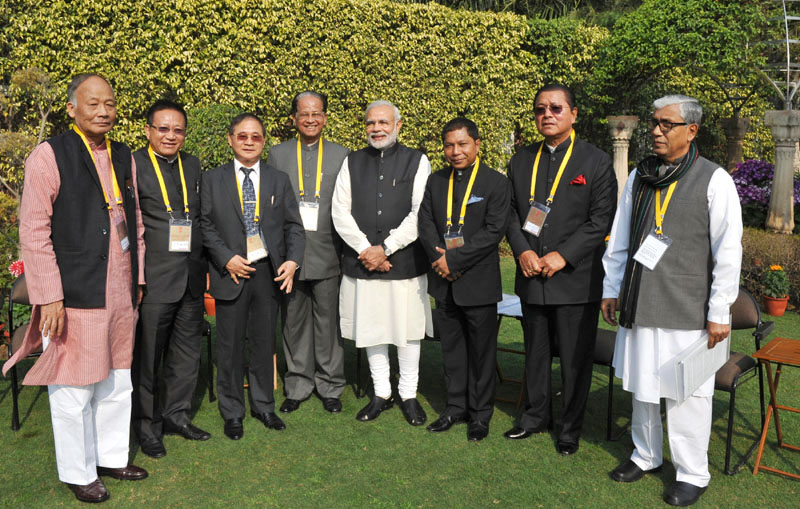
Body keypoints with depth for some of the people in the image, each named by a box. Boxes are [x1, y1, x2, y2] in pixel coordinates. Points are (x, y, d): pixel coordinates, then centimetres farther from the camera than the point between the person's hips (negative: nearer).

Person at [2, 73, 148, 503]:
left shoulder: (123, 157, 12)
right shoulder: (50, 156, -7)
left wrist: (137, 280, 15)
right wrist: (49, 297, -15)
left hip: (120, 294, 6)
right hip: (75, 296, -6)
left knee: (117, 384, 16)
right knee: (74, 391, 4)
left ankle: (111, 457, 33)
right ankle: (77, 473, 22)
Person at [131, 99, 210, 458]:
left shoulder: (193, 166, 11)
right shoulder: (132, 166, -6)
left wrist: (202, 264, 7)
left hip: (192, 278, 6)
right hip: (153, 279, -5)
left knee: (187, 353, 15)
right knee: (147, 356, 7)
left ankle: (177, 415, 32)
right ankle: (147, 426, 25)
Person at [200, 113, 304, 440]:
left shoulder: (279, 181, 9)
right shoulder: (212, 180, 5)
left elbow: (293, 226, 5)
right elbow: (205, 226, 0)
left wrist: (292, 260, -9)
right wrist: (226, 259, -13)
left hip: (269, 272, 2)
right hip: (230, 273, -1)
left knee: (264, 342, 12)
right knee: (230, 346, 6)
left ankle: (263, 406, 28)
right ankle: (232, 413, 22)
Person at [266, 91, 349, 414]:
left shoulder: (341, 155, 6)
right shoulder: (277, 155, 8)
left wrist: (345, 250, -1)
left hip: (326, 253, -1)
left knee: (328, 321, 5)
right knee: (294, 322, 9)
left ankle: (330, 387, 20)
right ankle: (298, 386, 23)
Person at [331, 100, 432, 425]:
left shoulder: (417, 161, 2)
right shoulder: (352, 163, 9)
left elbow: (420, 214, -8)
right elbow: (340, 211, 1)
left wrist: (385, 248, -14)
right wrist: (365, 248, -10)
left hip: (404, 262, -2)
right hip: (362, 262, 2)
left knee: (407, 330, 6)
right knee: (371, 331, 10)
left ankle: (408, 395, 23)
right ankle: (381, 394, 26)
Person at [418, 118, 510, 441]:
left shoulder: (496, 183, -5)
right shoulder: (435, 182, 10)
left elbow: (494, 231, -14)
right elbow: (426, 223, 5)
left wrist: (454, 259, -17)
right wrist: (439, 259, -12)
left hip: (478, 283, -4)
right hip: (444, 282, 4)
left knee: (481, 351, 6)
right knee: (451, 349, 14)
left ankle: (480, 414, 21)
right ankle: (456, 407, 29)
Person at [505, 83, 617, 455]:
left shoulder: (596, 161, -3)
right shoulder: (521, 161, 10)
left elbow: (601, 218, -9)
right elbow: (512, 213, 9)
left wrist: (563, 255, -17)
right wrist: (523, 251, -8)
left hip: (576, 277, -4)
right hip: (532, 276, 4)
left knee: (575, 357, 6)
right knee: (535, 351, 16)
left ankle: (571, 426, 25)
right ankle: (536, 415, 35)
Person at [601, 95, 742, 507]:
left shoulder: (714, 180, -6)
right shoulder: (639, 177, 11)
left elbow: (728, 251, -8)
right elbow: (619, 238, 15)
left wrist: (719, 312, -10)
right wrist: (611, 288, 14)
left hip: (686, 310, -5)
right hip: (640, 304, 5)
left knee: (686, 392, 2)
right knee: (641, 385, 15)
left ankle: (692, 474, 20)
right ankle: (646, 456, 34)